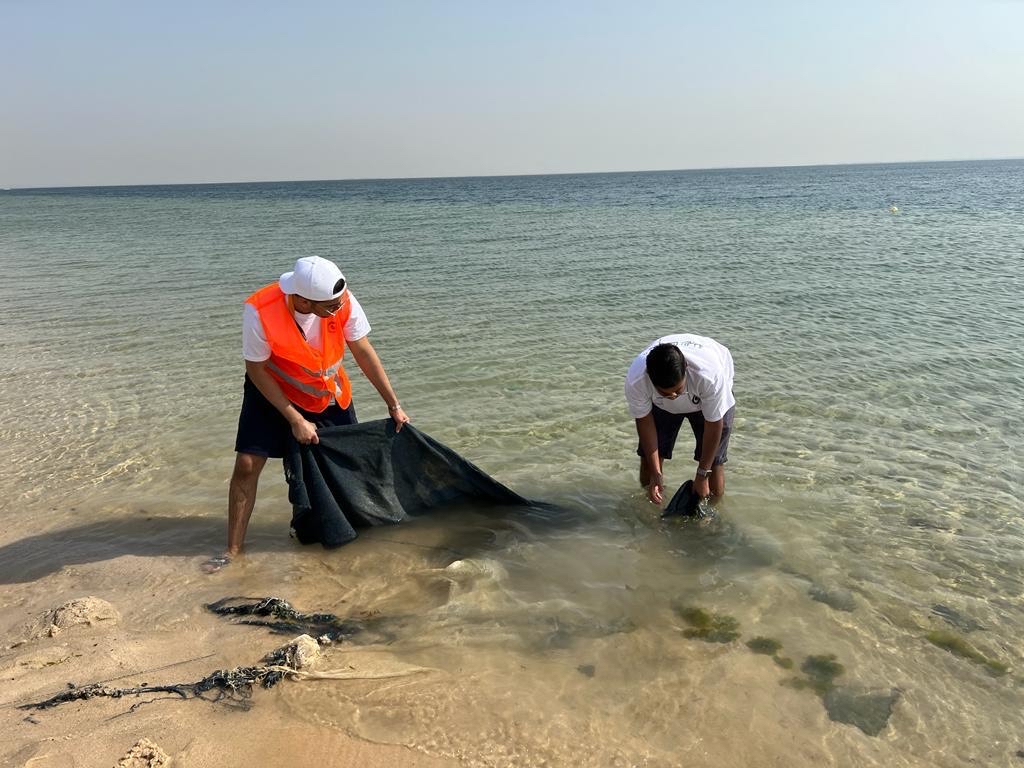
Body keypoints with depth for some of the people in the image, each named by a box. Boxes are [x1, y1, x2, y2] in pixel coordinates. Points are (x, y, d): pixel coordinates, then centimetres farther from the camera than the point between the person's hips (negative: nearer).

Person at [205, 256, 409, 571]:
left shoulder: (342, 301, -28)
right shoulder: (260, 312, -35)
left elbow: (364, 352, -15)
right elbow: (257, 370, -22)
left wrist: (394, 404, -11)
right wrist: (296, 420, -21)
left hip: (330, 394, 3)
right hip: (273, 392, -2)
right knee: (247, 465, -7)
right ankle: (233, 549, 8)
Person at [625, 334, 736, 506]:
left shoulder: (710, 375, -45)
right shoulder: (635, 380, -39)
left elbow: (713, 424, -29)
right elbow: (644, 421, -21)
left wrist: (702, 475, -20)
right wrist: (656, 474, -18)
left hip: (708, 399, -2)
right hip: (660, 405, 2)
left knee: (714, 464, -10)